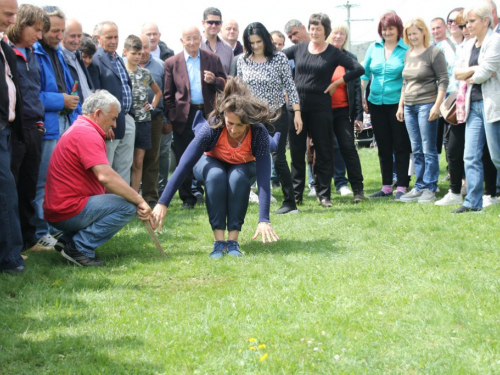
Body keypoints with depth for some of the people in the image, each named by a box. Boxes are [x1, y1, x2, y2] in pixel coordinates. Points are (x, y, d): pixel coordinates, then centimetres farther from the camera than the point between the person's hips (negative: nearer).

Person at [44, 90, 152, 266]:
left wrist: (136, 198, 10)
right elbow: (106, 176, -27)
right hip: (68, 211, -11)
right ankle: (81, 248, -14)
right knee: (127, 206, -17)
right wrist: (139, 200, -19)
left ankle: (68, 240, 11)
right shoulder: (87, 134, -16)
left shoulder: (79, 129, 19)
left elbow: (104, 180, 21)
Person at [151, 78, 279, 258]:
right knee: (216, 175, -35)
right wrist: (162, 203, -43)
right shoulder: (212, 128, -34)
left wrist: (264, 220, -47)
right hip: (212, 163, 0)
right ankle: (218, 241, -29)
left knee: (238, 177, -35)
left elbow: (264, 178, -37)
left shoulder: (259, 133, -32)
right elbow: (184, 166, -36)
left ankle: (233, 240, -26)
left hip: (242, 167, 0)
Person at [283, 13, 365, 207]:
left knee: (323, 151, 2)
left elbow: (359, 69, -4)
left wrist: (336, 83, -5)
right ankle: (295, 193, 13)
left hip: (320, 107, -2)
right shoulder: (299, 49, 7)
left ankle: (324, 194, 7)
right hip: (297, 105, 2)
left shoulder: (333, 53, 0)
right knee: (296, 151, 6)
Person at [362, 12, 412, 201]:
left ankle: (402, 187, 5)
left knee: (401, 146, 0)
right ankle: (386, 186, 19)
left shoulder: (406, 49, -5)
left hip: (398, 103, -5)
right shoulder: (374, 48, 7)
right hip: (377, 103, 5)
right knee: (383, 147, 11)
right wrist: (362, 97, 7)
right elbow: (365, 73, 13)